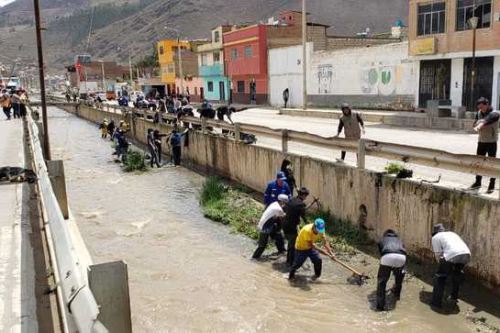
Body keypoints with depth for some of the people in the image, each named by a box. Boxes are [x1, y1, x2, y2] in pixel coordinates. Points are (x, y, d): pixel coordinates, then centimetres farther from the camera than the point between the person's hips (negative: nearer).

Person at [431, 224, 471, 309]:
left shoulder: (435, 237, 17)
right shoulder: (452, 233, 36)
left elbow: (438, 255, 8)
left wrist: (442, 265, 24)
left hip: (452, 255, -6)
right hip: (466, 254, 6)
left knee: (440, 276, 11)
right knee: (457, 273, 32)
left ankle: (437, 302, 11)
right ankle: (454, 296, 43)